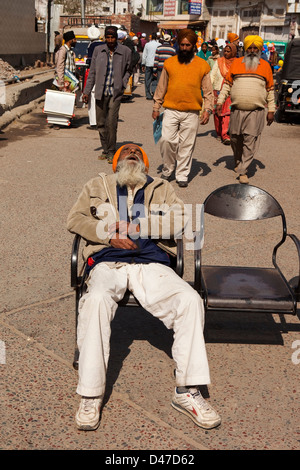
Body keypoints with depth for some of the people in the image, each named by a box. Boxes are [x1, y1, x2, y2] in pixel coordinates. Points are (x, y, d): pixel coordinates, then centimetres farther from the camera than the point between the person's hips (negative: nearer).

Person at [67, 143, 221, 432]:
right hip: (108, 263, 0)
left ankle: (187, 391, -19)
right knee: (96, 301, -35)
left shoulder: (162, 189, 26)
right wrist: (109, 234, -4)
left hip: (151, 264, 1)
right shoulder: (98, 185, 26)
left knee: (190, 299, -26)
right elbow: (75, 219, 13)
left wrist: (137, 226, -7)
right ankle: (90, 396, -25)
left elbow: (180, 220, 7)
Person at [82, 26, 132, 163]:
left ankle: (111, 152, 3)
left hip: (115, 92, -3)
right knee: (101, 123, 7)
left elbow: (128, 70, 16)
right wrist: (87, 91, 7)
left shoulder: (125, 51, 1)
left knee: (111, 123, -10)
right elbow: (92, 72, 10)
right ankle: (105, 150, 22)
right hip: (101, 92, 3)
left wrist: (123, 84, 2)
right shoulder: (98, 50, 6)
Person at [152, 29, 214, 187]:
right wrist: (156, 107, 10)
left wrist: (208, 109, -3)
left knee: (187, 145, 3)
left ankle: (182, 175, 14)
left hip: (191, 113, 0)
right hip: (171, 110, 1)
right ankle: (167, 169, 12)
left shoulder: (202, 65, 5)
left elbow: (208, 91, 7)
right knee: (166, 140, -10)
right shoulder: (169, 63, 8)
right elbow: (161, 88, 13)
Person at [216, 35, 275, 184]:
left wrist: (271, 110, 7)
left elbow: (270, 90, 11)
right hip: (237, 110, 1)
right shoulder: (236, 63, 8)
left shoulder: (265, 66, 7)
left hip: (256, 112, -1)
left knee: (250, 142, -5)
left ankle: (243, 171, 0)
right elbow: (227, 84, 11)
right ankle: (237, 162, 34)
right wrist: (220, 101, 2)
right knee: (235, 140, 11)